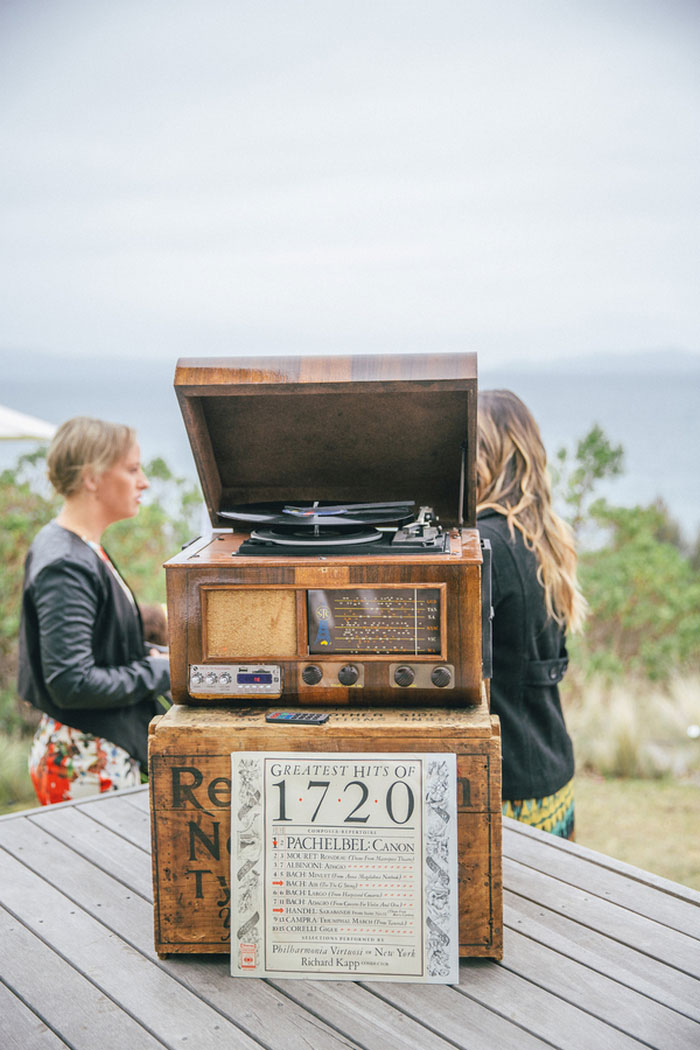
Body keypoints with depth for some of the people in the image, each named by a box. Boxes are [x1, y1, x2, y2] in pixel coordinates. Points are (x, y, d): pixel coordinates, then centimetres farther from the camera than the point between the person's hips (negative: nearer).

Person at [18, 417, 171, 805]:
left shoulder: (86, 551, 10)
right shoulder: (65, 568, -21)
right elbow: (72, 684, -25)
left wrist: (147, 655, 5)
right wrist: (161, 671, -16)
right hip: (85, 763, -10)